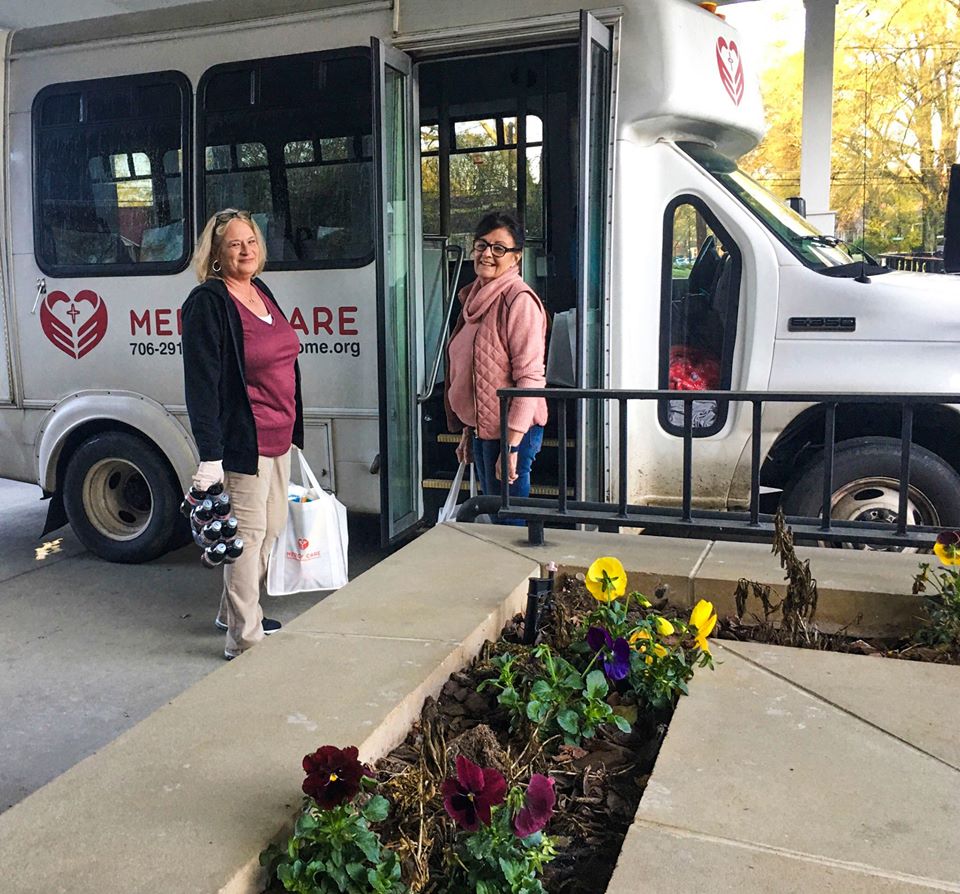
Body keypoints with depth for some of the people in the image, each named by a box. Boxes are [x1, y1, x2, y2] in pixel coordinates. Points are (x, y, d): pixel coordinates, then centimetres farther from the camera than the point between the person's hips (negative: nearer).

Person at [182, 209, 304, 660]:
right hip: (242, 441, -9)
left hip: (278, 437, 9)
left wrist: (293, 429, 22)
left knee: (271, 527, 19)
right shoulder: (208, 302, -14)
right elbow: (201, 383, -19)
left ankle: (236, 610, 38)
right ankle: (244, 640, 12)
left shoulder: (261, 291, 12)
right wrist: (210, 455, -24)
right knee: (248, 534, -1)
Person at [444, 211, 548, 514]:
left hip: (511, 431, -9)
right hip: (482, 428, 9)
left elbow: (530, 378, -20)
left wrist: (512, 446, -23)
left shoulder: (520, 300, -14)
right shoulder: (476, 297, 14)